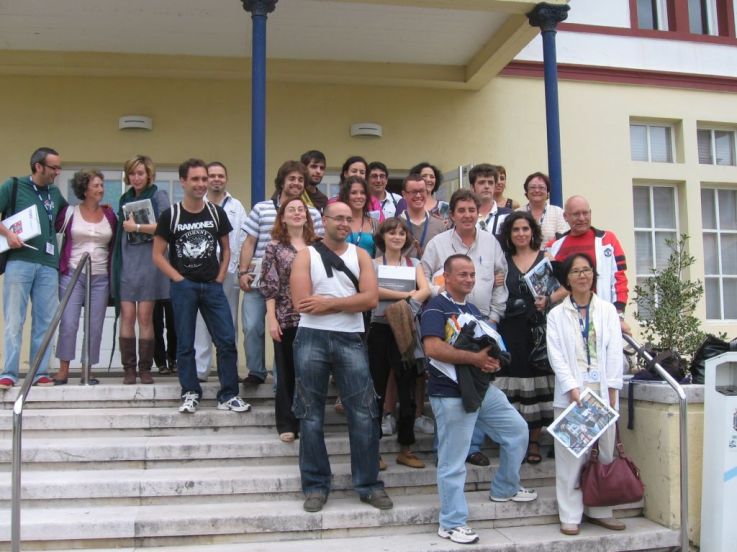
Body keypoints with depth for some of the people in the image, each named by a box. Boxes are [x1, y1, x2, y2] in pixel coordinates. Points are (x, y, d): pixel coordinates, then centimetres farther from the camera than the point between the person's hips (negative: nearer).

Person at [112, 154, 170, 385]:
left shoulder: (158, 196, 3)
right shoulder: (125, 198, 17)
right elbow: (121, 230, 20)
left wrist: (136, 227, -6)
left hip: (149, 261, -3)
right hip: (126, 261, 4)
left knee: (145, 316, -3)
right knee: (127, 316, -2)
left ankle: (145, 368, 4)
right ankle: (128, 368, 3)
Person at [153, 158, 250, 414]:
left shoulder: (217, 213, 5)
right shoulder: (170, 215, -2)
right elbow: (158, 255, 0)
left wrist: (220, 278, 3)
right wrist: (179, 279, -7)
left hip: (212, 286, 2)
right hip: (183, 287, -2)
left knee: (227, 340, -2)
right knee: (185, 344, 5)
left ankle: (228, 395, 6)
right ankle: (190, 394, 16)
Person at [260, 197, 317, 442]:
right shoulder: (275, 247, 0)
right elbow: (269, 286, -4)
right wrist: (272, 319, -10)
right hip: (286, 318, -2)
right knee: (287, 372, 4)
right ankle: (287, 424, 12)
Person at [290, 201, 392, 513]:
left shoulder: (360, 255, 9)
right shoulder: (306, 256, 4)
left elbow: (371, 298, -4)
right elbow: (302, 302, -10)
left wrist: (329, 302, -10)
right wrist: (350, 302, -6)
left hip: (351, 340, 1)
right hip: (312, 339, -1)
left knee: (363, 415, 0)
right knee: (311, 417, 5)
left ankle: (369, 485, 12)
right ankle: (316, 486, 16)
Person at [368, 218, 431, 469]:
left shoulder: (414, 264, 12)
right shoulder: (373, 264, 6)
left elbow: (426, 290, -4)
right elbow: (372, 291, -13)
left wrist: (411, 300, -23)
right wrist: (406, 294, -13)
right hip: (380, 329, -2)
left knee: (408, 390, 5)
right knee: (377, 390, 3)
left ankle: (406, 449, 16)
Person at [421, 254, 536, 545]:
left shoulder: (472, 309, 16)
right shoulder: (437, 307, -12)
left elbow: (487, 344, 25)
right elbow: (432, 348, -25)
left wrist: (492, 360, 0)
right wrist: (474, 358, -21)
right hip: (452, 395, -9)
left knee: (517, 430, 16)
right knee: (453, 462, -1)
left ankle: (504, 488, 34)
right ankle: (451, 523, 11)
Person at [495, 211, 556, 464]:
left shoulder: (546, 258, 7)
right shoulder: (503, 261, 11)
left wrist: (547, 301, -11)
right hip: (509, 330, 1)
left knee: (536, 383, 0)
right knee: (512, 383, -2)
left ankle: (534, 442, 11)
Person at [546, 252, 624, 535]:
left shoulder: (607, 310, 11)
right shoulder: (556, 314, 7)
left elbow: (614, 351, 5)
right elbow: (556, 355, -2)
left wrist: (611, 389, -4)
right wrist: (572, 388, -13)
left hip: (603, 391, 2)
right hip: (571, 392, -2)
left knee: (605, 452, 5)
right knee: (571, 455, -3)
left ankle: (600, 510, 16)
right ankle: (570, 515, 3)